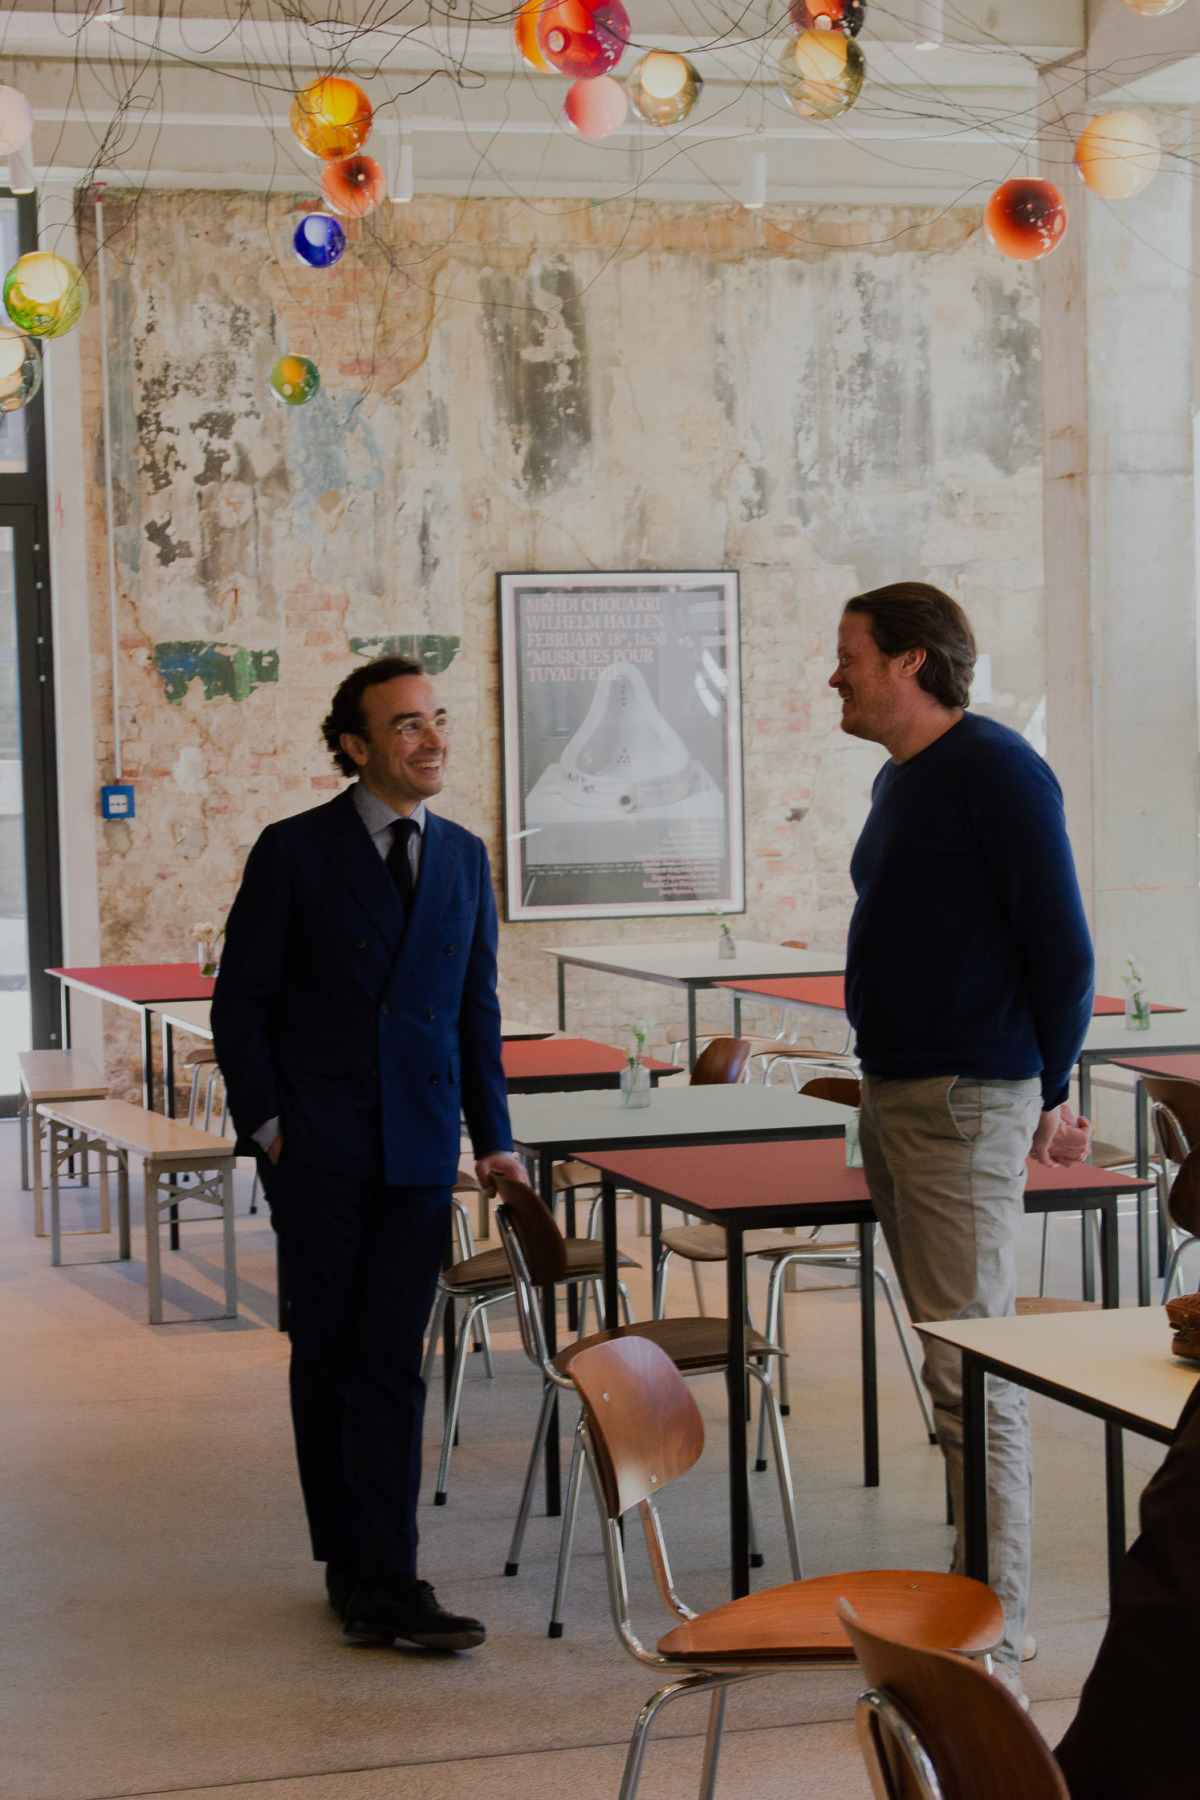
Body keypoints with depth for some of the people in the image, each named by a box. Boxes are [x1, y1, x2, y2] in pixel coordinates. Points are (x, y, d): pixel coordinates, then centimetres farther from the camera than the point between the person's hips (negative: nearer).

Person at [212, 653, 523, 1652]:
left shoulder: (463, 857, 10)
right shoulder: (294, 851, -2)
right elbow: (240, 1002, 0)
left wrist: (495, 1138, 9)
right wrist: (265, 1122, -7)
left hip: (421, 1148, 3)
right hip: (318, 1147, -2)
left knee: (393, 1363, -1)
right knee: (328, 1357, 5)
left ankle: (387, 1579, 3)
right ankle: (349, 1561, 15)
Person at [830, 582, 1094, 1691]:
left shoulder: (994, 769, -12)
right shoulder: (899, 780, 16)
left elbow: (1062, 945, -13)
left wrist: (1048, 1091, -3)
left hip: (965, 1102, -9)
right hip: (895, 1098, 9)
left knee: (972, 1376, -8)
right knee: (950, 1363, 13)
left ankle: (996, 1643, -5)